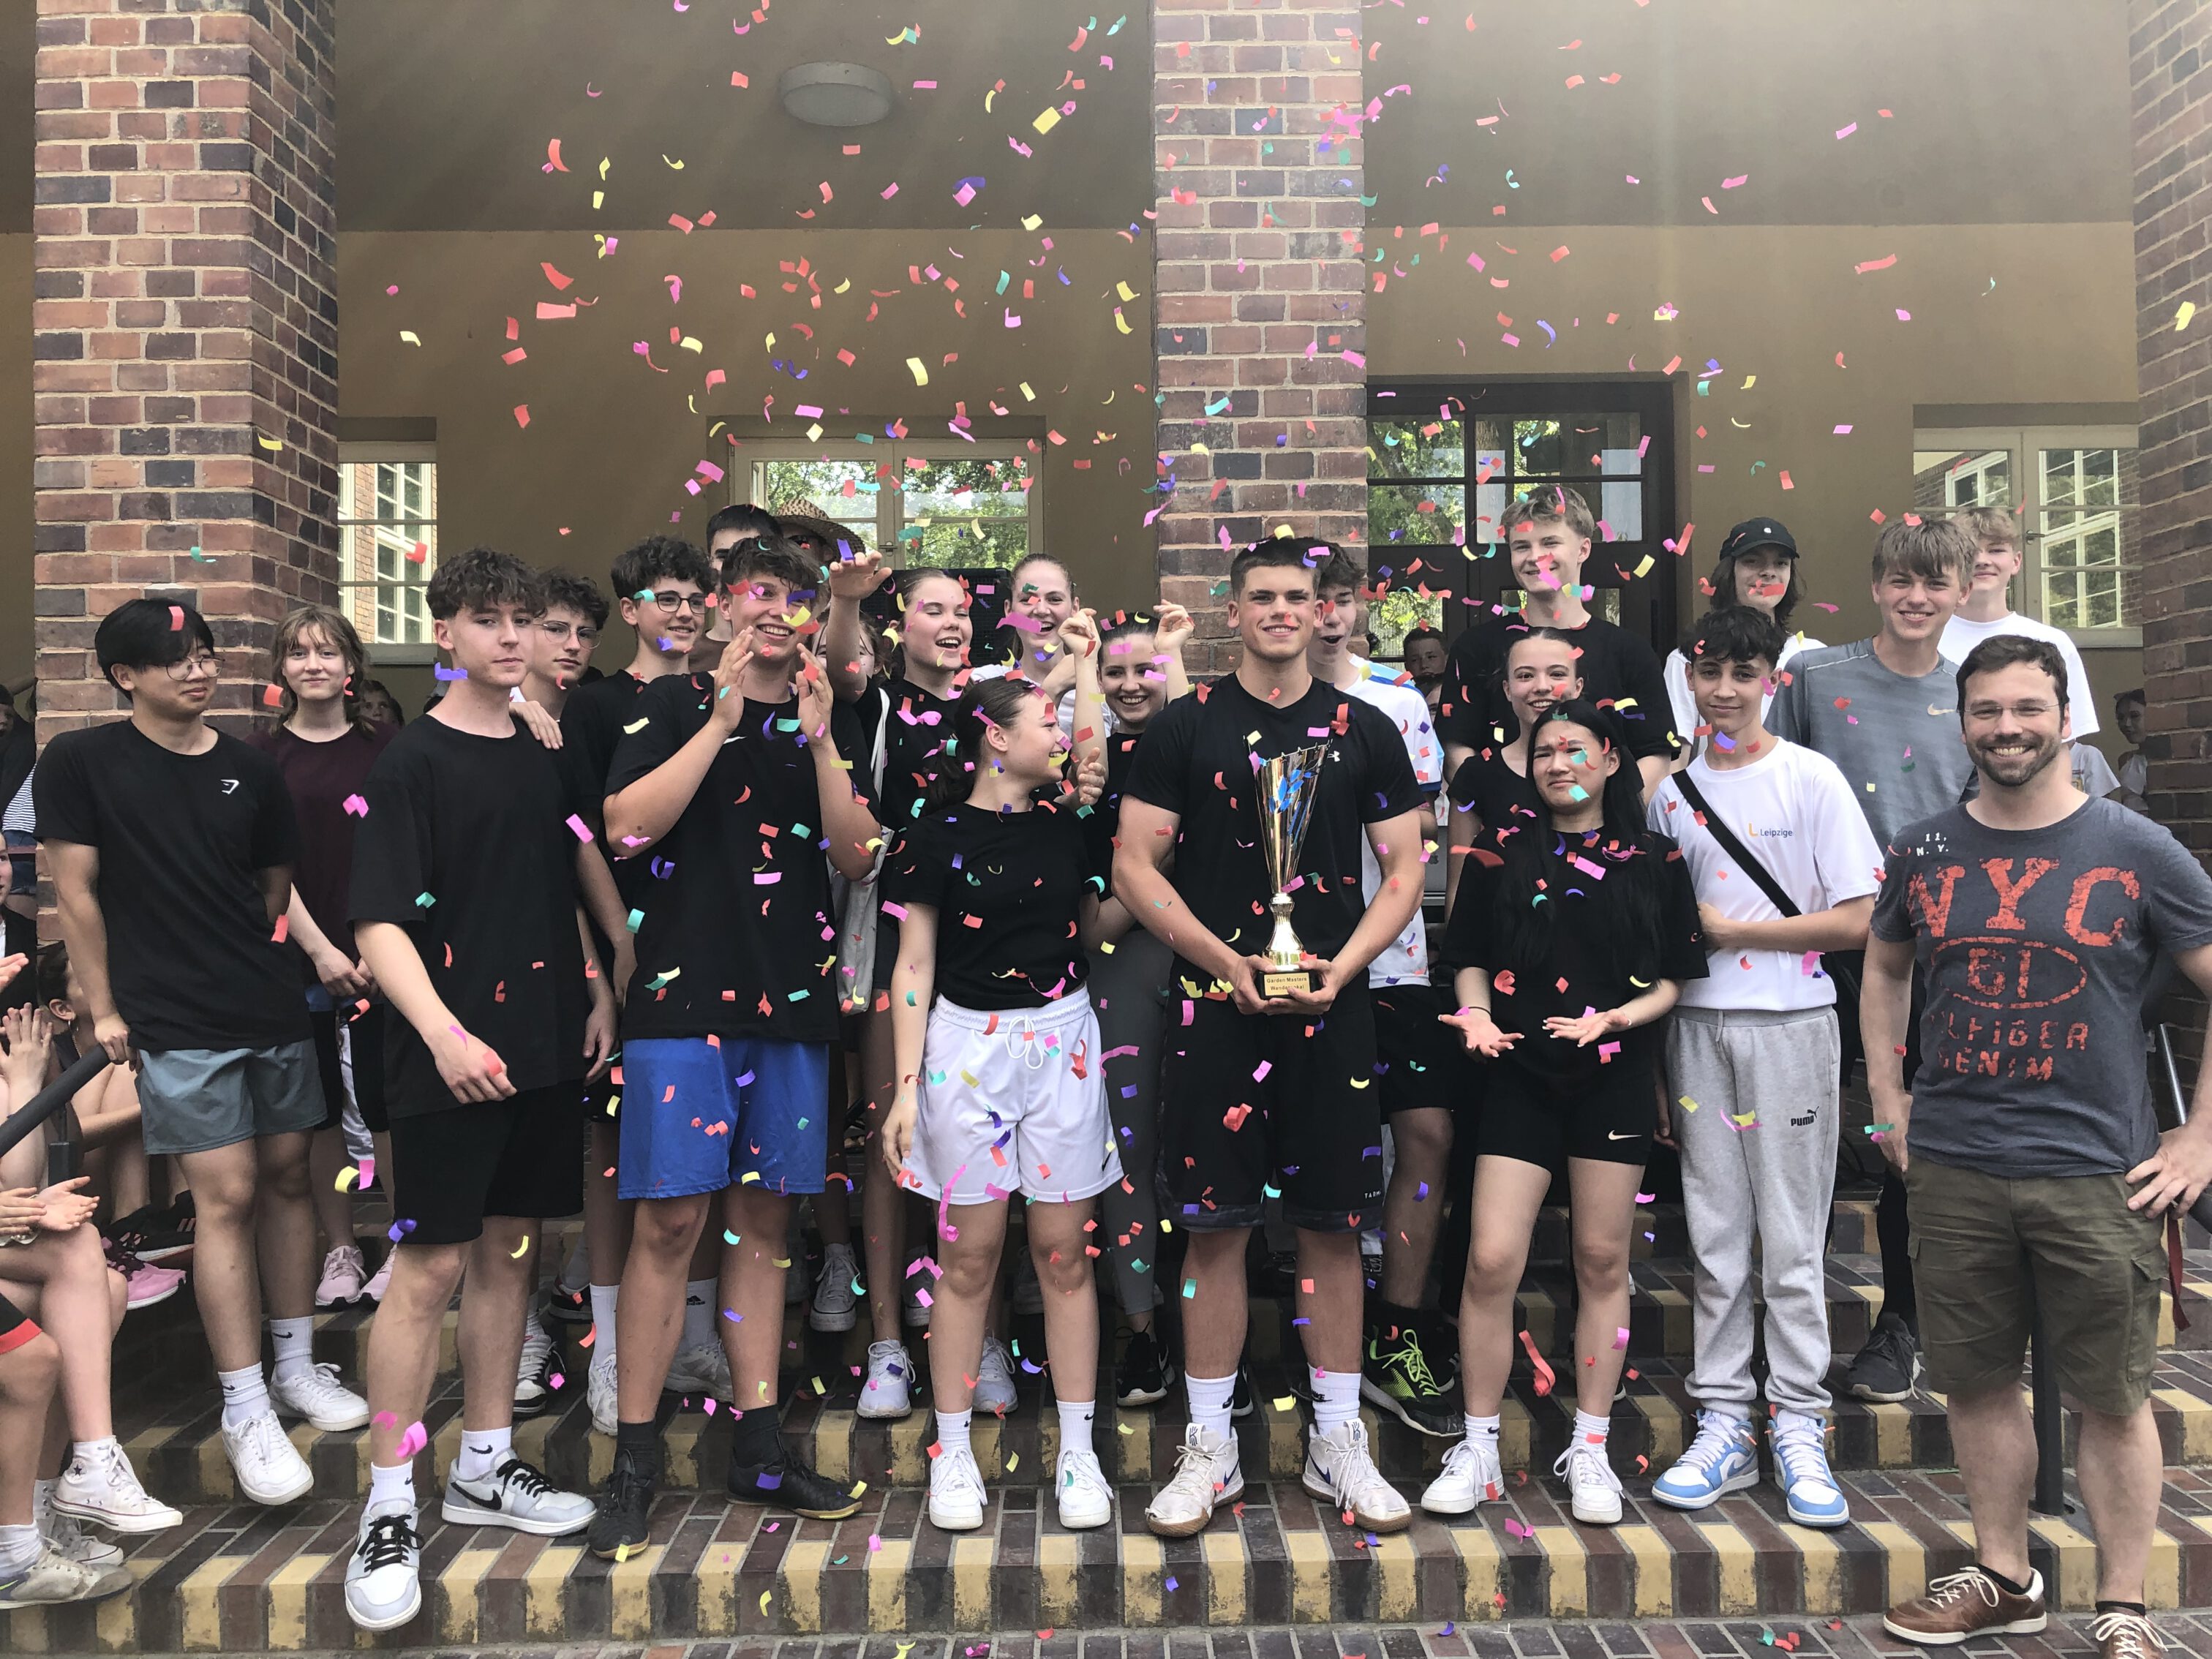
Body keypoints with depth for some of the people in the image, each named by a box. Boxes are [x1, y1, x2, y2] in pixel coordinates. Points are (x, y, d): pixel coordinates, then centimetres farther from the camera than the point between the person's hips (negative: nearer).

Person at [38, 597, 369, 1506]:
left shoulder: (250, 769, 7)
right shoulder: (81, 761, -3)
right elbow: (75, 893, -2)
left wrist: (289, 956, 6)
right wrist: (104, 1010, -3)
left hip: (274, 1007, 4)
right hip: (175, 1023, -4)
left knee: (287, 1176, 10)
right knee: (227, 1195, -6)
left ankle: (296, 1364, 25)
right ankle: (244, 1408, 5)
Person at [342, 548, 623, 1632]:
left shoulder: (547, 755, 11)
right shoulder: (411, 765, -7)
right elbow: (379, 926, -13)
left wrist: (597, 989, 9)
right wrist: (444, 1033, -26)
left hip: (546, 1045, 6)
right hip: (452, 1058, -6)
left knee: (511, 1250, 13)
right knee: (432, 1266, -3)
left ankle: (485, 1468, 27)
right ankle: (388, 1511, 11)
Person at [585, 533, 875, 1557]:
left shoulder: (830, 722, 13)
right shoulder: (674, 704, 5)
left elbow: (856, 858, 3)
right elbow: (626, 828, -9)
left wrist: (820, 741, -8)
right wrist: (723, 721, -12)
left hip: (793, 1002, 3)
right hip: (685, 996, -3)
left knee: (763, 1220, 9)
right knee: (671, 1220, -5)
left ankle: (759, 1450, 19)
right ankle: (634, 1460, 8)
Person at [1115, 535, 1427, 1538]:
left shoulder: (1363, 731, 8)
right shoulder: (1184, 728, 4)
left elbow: (1405, 872, 8)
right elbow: (1134, 867, 0)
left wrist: (1341, 964, -8)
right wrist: (1225, 960, -12)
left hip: (1332, 1010, 2)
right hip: (1217, 1008, -1)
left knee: (1333, 1224, 7)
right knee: (1215, 1226, 3)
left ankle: (1338, 1440, 22)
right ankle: (1209, 1447, 17)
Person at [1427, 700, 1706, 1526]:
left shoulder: (1653, 861, 6)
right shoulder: (1502, 851, 6)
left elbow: (1674, 979, 5)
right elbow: (1470, 957, 8)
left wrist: (1613, 1017, -12)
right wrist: (1476, 1014, -11)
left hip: (1615, 1078, 1)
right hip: (1520, 1076, 0)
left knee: (1602, 1261, 8)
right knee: (1492, 1262, -6)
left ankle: (1590, 1449, 23)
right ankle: (1477, 1450, 10)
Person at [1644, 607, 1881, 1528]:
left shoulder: (1811, 779, -2)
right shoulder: (1669, 791, 8)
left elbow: (1856, 922, -8)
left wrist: (1727, 929, -9)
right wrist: (1651, 1065, 6)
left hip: (1790, 1026, -3)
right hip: (1696, 1027, 3)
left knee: (1792, 1241, 2)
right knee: (1714, 1237, 8)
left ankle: (1799, 1431, 13)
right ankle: (1722, 1424, 17)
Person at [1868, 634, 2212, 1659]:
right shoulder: (1922, 851, 5)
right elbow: (1884, 969, 20)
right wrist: (1888, 1100, 12)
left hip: (2098, 1176, -2)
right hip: (1952, 1170, 3)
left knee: (2111, 1396, 6)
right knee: (1977, 1383, 12)